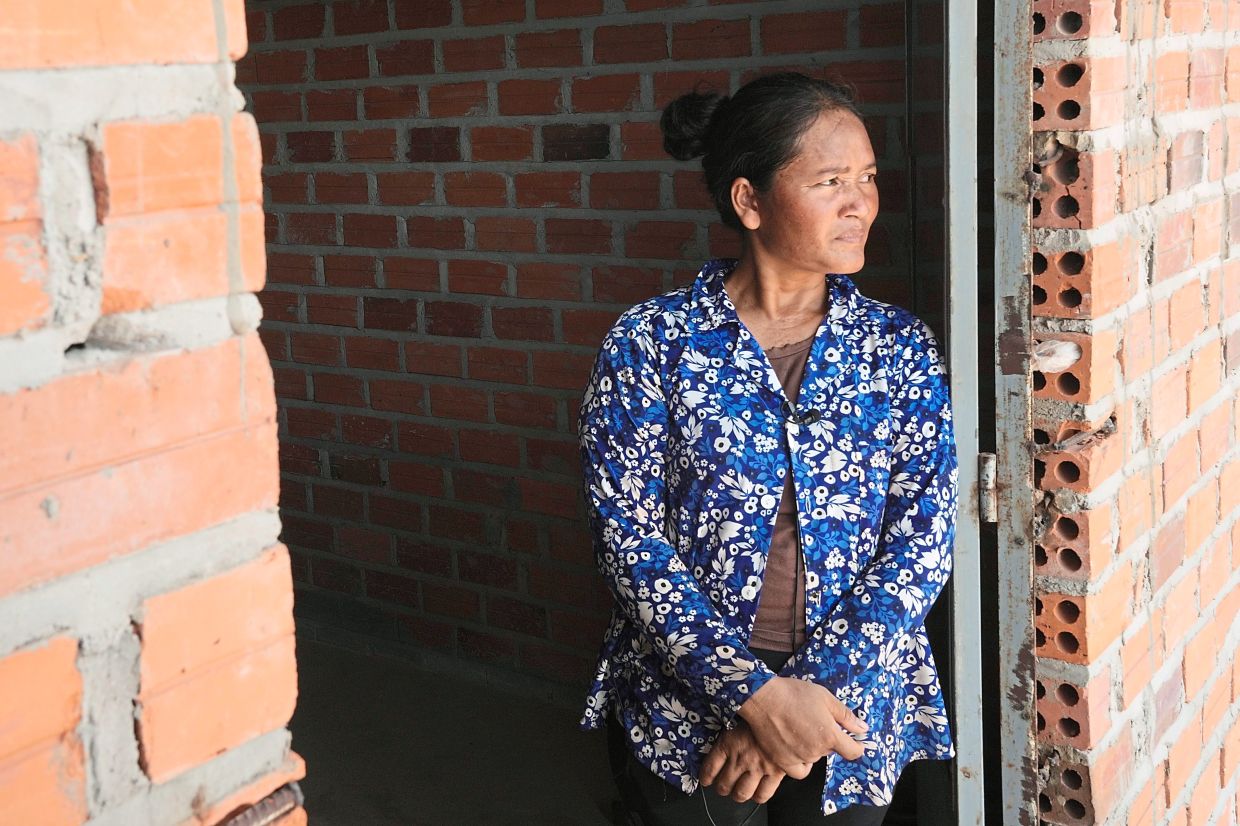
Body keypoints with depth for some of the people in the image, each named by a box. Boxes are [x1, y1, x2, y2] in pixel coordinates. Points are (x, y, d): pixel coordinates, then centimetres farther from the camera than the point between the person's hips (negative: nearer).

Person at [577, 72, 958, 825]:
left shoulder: (900, 347, -1)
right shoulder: (650, 342, -7)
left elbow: (922, 539, -6)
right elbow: (630, 539, -11)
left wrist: (811, 691, -17)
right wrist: (759, 695, -19)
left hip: (851, 715, 2)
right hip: (687, 717, -1)